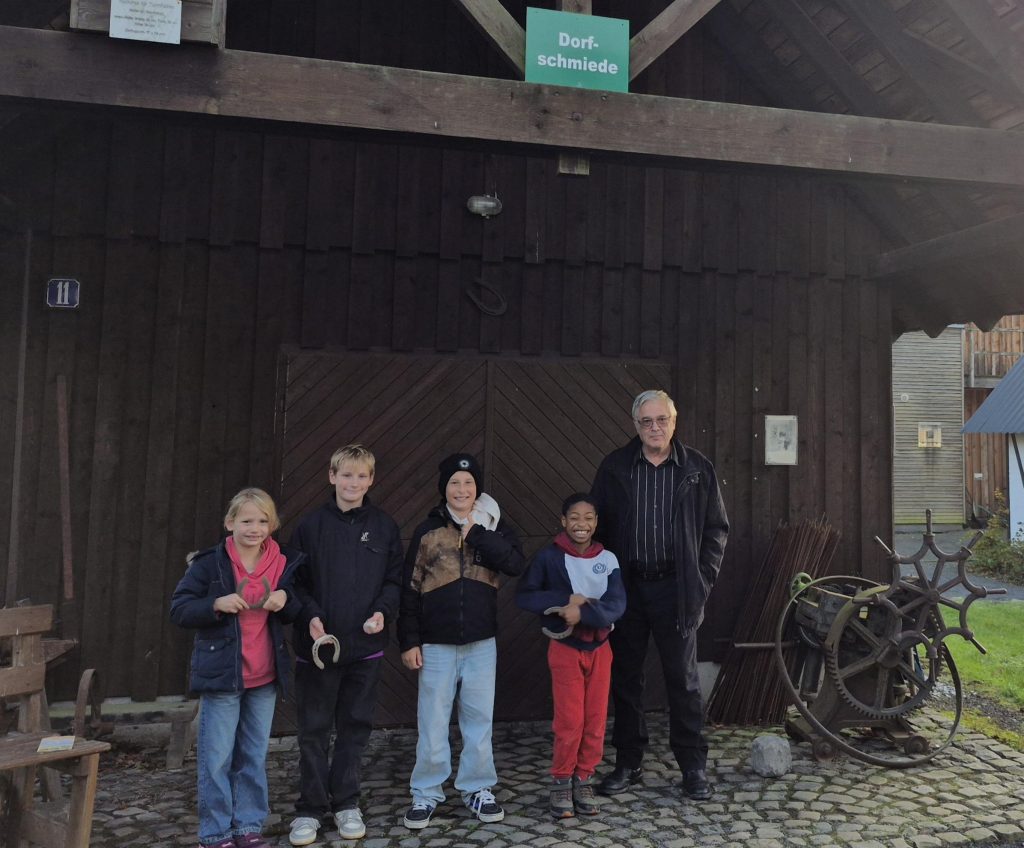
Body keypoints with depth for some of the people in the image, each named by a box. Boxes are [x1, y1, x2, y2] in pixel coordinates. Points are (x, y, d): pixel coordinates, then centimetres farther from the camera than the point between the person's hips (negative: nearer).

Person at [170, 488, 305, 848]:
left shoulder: (284, 562, 3)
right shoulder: (209, 563, -8)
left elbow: (294, 613, 14)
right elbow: (178, 609, -7)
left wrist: (285, 599, -9)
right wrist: (216, 604, -23)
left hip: (265, 677, 4)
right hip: (221, 675, -3)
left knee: (254, 756, 14)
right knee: (216, 759, 3)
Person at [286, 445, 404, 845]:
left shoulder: (384, 526, 3)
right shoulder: (310, 525, 0)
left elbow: (395, 580, 4)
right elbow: (295, 581, 0)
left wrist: (383, 611, -13)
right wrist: (310, 616, -15)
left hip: (365, 646, 1)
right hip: (317, 645, -1)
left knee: (355, 726, 11)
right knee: (314, 729, 7)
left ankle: (346, 802, 26)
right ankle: (311, 807, 20)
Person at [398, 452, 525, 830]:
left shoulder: (495, 526, 3)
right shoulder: (428, 531, -1)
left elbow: (516, 565, -14)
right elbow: (409, 589, 0)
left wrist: (476, 535, -16)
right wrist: (409, 640, -4)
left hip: (481, 643, 1)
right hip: (437, 644, -1)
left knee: (479, 720, 11)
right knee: (433, 723, 6)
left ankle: (478, 789, 26)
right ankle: (426, 794, 20)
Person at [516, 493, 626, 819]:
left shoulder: (608, 559, -3)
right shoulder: (549, 556, -9)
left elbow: (617, 605, -11)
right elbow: (524, 595, -13)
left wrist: (582, 612, -26)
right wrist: (566, 600, -21)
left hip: (599, 648, 3)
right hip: (565, 648, -3)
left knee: (596, 720, 8)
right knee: (569, 721, -1)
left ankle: (584, 779, 25)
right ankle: (561, 782, 18)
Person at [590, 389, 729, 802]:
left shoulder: (698, 468, 2)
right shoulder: (614, 467, 3)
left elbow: (716, 528, 8)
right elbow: (598, 527, 6)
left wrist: (703, 579, 0)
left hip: (676, 588, -1)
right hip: (627, 586, 1)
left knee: (683, 678, 6)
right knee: (625, 677, 9)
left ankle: (693, 766, 19)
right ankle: (627, 762, 23)